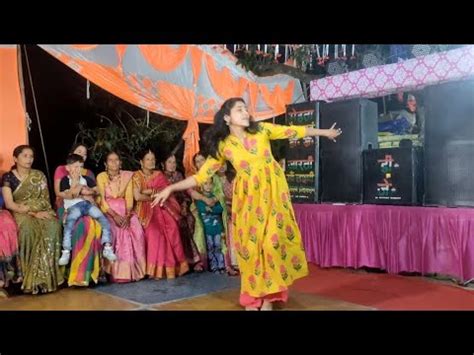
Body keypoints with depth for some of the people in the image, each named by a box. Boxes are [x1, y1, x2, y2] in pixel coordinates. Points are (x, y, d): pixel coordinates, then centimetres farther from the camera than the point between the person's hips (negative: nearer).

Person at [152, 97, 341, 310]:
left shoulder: (262, 130, 0)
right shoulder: (222, 146, -2)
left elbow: (294, 131, 7)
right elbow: (201, 175, -4)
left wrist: (324, 132, 14)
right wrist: (171, 188, -13)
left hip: (273, 193, 0)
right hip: (248, 197, 0)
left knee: (273, 240, -4)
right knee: (250, 244, 1)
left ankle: (268, 298, 6)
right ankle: (252, 299, 15)